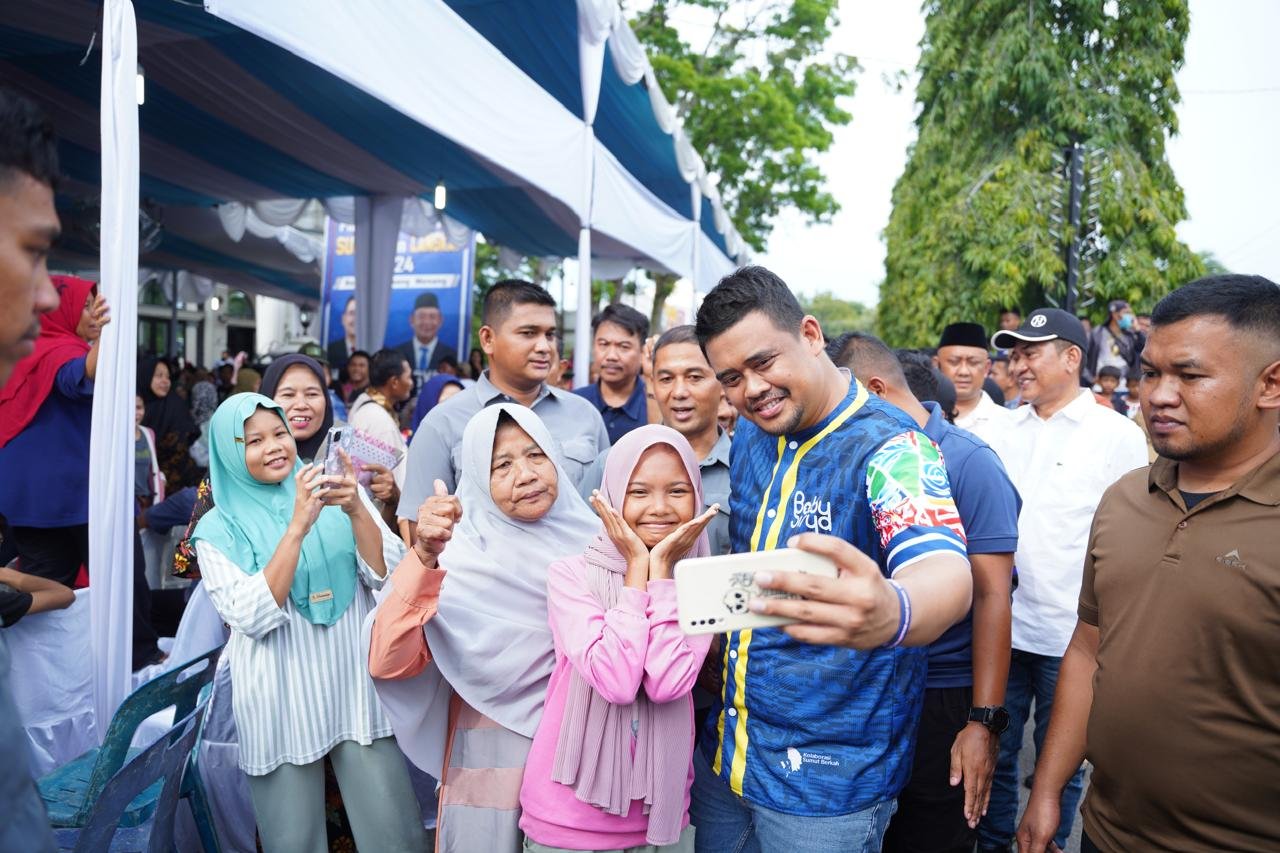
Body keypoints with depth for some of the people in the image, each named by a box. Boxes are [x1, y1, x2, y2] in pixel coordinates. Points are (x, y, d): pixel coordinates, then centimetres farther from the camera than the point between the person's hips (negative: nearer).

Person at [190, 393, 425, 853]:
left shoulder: (337, 492, 3)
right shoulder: (219, 528, 0)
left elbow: (389, 577, -5)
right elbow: (252, 618, -14)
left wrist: (356, 510, -21)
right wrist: (298, 527, -22)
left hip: (357, 684, 1)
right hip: (280, 703, 0)